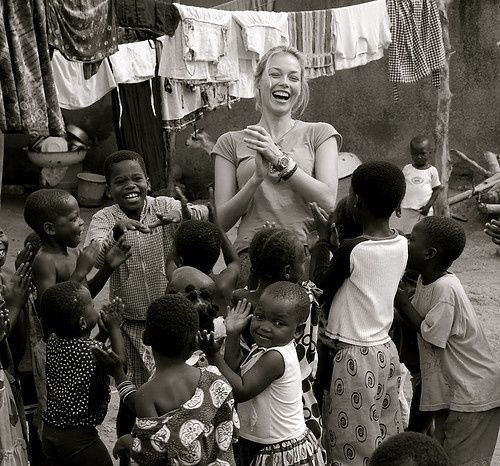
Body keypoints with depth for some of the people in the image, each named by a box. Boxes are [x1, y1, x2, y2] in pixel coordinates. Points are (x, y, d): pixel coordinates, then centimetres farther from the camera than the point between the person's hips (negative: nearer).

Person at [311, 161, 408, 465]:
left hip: (355, 357, -6)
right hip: (386, 351, 7)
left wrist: (324, 237, 7)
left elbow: (321, 280, -4)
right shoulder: (402, 245, -3)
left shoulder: (352, 250, -22)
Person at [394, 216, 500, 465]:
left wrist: (401, 300, -16)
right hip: (452, 387, 9)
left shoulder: (445, 289, -27)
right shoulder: (426, 279, 1)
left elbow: (429, 335, -21)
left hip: (473, 394, -9)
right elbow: (418, 318, 5)